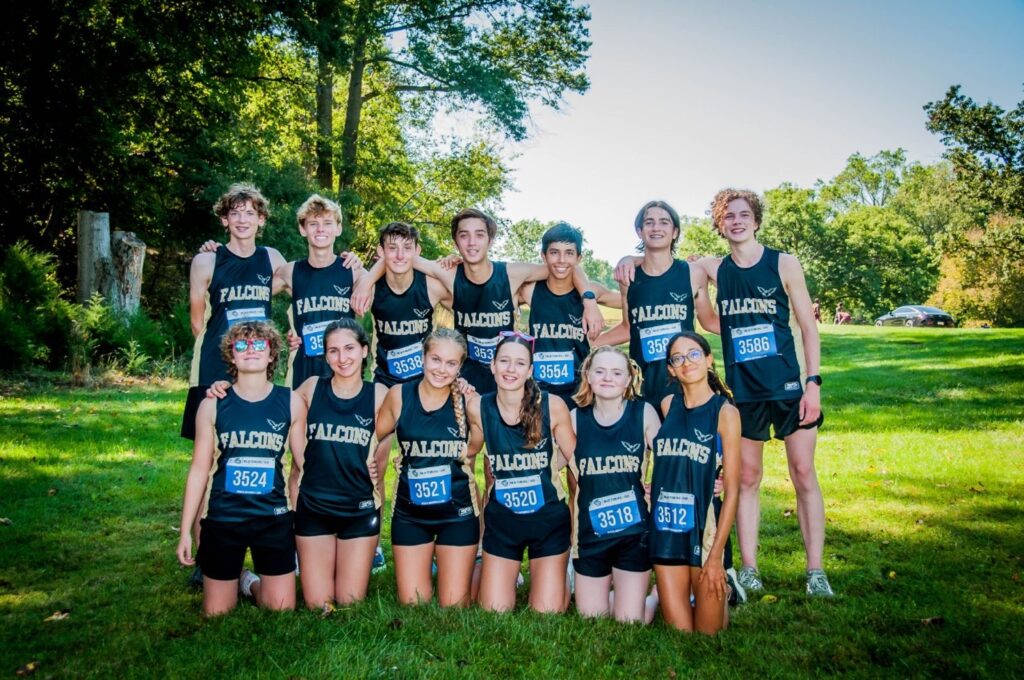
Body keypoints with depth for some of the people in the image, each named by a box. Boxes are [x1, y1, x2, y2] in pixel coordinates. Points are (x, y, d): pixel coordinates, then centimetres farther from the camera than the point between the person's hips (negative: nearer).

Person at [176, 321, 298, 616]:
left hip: (274, 519, 0)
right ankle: (236, 580, 40)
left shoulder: (290, 402, -4)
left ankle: (252, 584, 34)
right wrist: (185, 531, 1)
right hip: (222, 519, 0)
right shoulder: (213, 405, -4)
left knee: (282, 612, 4)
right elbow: (199, 469, 1)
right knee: (216, 614, 9)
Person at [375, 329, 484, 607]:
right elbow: (375, 437, 5)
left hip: (458, 513, -1)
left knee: (454, 606, 9)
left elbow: (475, 446, -4)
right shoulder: (398, 395, -7)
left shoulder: (468, 400, -9)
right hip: (409, 513, 1)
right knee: (412, 605, 8)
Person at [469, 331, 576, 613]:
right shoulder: (478, 407, -11)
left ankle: (558, 575, 33)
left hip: (549, 518, -1)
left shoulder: (552, 406, -16)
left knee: (548, 615, 3)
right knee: (494, 614, 4)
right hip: (501, 521, 2)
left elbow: (575, 457, -1)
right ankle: (510, 575, 34)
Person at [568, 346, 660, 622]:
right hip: (590, 533, 2)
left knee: (630, 624, 2)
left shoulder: (644, 413, -6)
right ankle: (614, 592, 41)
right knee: (590, 620, 11)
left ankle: (654, 595, 32)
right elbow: (573, 481, 8)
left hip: (633, 531, -2)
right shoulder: (576, 418, 0)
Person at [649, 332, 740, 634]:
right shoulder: (668, 405, 7)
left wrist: (716, 555, -13)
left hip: (704, 527, -3)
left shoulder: (725, 411, -6)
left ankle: (723, 593, 33)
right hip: (664, 526, 3)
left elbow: (732, 489, -9)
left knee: (707, 636, 7)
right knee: (678, 632, 6)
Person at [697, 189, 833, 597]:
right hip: (742, 391, 2)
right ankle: (749, 569, 16)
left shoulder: (784, 264, 0)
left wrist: (813, 382, -8)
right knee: (747, 479, 8)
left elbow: (808, 326, 0)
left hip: (788, 387, -2)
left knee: (803, 474, 1)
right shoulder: (713, 269, 4)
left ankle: (815, 571, 10)